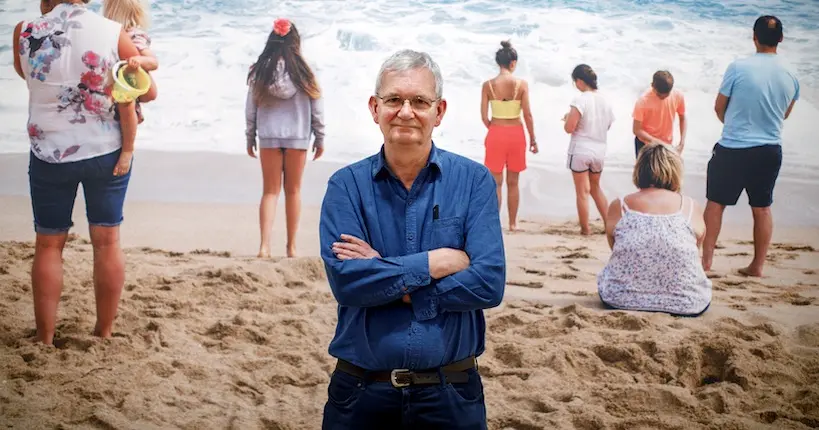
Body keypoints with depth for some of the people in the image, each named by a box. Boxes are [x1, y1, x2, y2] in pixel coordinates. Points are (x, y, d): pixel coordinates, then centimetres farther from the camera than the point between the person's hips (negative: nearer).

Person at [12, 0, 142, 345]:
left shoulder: (25, 33, -6)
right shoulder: (114, 34, -8)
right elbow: (131, 97, -10)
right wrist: (128, 150, -3)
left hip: (49, 155, 0)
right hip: (106, 152, 0)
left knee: (49, 244, 10)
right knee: (107, 241, 8)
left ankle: (45, 337, 15)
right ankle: (104, 332, 16)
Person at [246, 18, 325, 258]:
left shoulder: (259, 71, 0)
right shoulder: (303, 71, -4)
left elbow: (251, 108, 2)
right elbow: (316, 107, -1)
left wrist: (250, 138, 11)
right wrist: (320, 138, 8)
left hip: (268, 137, 1)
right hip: (297, 137, -1)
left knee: (270, 191, 5)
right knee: (293, 191, 10)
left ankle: (265, 245, -8)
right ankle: (291, 247, 15)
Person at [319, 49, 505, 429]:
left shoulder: (474, 181, -2)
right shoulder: (346, 186, -1)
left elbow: (489, 284, -13)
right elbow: (344, 280, -15)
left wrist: (387, 280, -14)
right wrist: (436, 262, -14)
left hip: (451, 393, 0)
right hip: (361, 390, 0)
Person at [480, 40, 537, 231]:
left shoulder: (488, 85, -5)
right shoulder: (522, 84, -6)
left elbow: (484, 116, -4)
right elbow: (527, 114, -6)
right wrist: (533, 139, 3)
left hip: (496, 134, 0)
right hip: (516, 134, 0)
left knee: (496, 182, 9)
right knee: (513, 183, 12)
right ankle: (513, 223, 18)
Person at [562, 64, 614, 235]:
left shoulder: (580, 100, -15)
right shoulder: (604, 101, 5)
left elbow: (569, 128, -18)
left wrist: (567, 118, 2)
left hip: (580, 150, -6)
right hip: (599, 151, 6)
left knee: (582, 192, 5)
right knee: (595, 188, 23)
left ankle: (585, 229, 11)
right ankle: (608, 223, 20)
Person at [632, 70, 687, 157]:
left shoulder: (678, 96, -15)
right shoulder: (643, 101, -25)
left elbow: (682, 119, 2)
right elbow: (636, 129, -20)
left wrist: (682, 143, -9)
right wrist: (657, 142, -29)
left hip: (666, 144, 3)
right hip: (645, 145, -3)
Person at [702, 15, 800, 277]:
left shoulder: (738, 68, -13)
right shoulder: (790, 78, -2)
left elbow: (719, 108, 0)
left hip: (732, 149, -3)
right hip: (770, 151, 3)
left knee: (716, 203, 11)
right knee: (762, 208, 14)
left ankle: (706, 259, 13)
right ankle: (757, 266, 17)